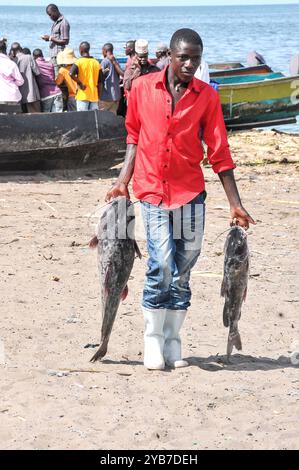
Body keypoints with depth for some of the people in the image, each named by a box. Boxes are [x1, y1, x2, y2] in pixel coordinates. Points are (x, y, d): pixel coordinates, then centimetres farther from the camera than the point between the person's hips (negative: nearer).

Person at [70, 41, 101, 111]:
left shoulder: (79, 62, -5)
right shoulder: (96, 63, 8)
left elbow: (71, 74, -23)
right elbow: (99, 82, 8)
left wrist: (80, 83, -11)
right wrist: (98, 97, 14)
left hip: (82, 96, -4)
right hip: (94, 96, 4)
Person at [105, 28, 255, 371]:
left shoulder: (207, 97, 1)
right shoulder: (143, 88, 1)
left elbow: (219, 152, 2)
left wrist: (235, 204, -1)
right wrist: (124, 179, 4)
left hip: (191, 193, 1)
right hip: (152, 190, -1)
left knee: (182, 272, 3)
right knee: (162, 265, -14)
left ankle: (172, 343, 14)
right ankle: (153, 340, 1)